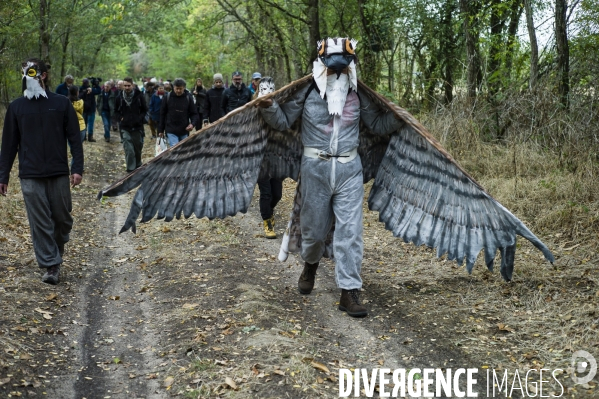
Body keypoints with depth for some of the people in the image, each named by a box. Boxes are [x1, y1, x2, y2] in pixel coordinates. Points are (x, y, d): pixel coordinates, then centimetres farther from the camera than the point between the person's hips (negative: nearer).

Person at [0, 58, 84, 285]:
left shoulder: (61, 103, 2)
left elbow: (74, 138, 2)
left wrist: (77, 168, -6)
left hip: (59, 174, 0)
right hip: (30, 177, 1)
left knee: (63, 218, 9)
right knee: (39, 223, -1)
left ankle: (58, 248, 37)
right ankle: (51, 266, 6)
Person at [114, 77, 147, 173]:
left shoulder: (139, 96, -4)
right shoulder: (120, 98, -1)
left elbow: (145, 110, 6)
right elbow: (116, 111, 14)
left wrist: (139, 118, -9)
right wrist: (120, 118, -2)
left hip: (137, 127, 1)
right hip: (125, 128, -1)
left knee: (138, 148, 13)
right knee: (129, 150, -9)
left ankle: (138, 166, 35)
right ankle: (131, 169, -2)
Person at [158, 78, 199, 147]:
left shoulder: (188, 97, -1)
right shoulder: (167, 97, -2)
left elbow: (194, 113, 2)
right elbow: (162, 114, 4)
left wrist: (193, 124, -18)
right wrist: (161, 130, 5)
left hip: (184, 131, 2)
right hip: (171, 131, -2)